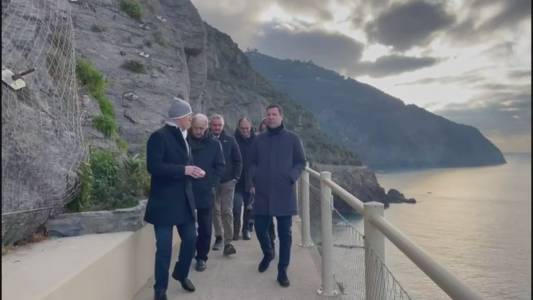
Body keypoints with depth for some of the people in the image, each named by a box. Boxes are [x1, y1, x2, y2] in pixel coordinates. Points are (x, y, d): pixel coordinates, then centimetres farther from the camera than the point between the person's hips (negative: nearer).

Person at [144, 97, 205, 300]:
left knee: (191, 239, 13)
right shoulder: (159, 136, -12)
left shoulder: (182, 137, 14)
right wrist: (183, 170, -23)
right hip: (164, 201, -8)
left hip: (184, 199, 8)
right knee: (164, 248, 0)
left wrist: (192, 171, -1)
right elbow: (153, 166, -21)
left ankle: (181, 274, 38)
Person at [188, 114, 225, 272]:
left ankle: (201, 257, 21)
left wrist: (211, 183, -5)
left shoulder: (214, 144, 2)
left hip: (206, 193, 1)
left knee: (205, 228, 7)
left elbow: (220, 167, 4)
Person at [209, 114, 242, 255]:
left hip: (227, 181, -1)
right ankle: (218, 236, 27)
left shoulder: (230, 140, 1)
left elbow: (238, 160, 5)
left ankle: (228, 243, 0)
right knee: (215, 211, 10)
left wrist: (236, 177, -1)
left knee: (227, 212, -3)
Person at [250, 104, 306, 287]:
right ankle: (268, 254, 39)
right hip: (262, 193, 2)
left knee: (284, 233, 2)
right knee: (260, 228, 8)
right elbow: (253, 163, 15)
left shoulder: (292, 139, 2)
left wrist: (291, 177, -11)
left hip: (284, 193, -2)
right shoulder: (259, 139, 9)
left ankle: (282, 271, 15)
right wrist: (253, 180, 1)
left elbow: (301, 162, 4)